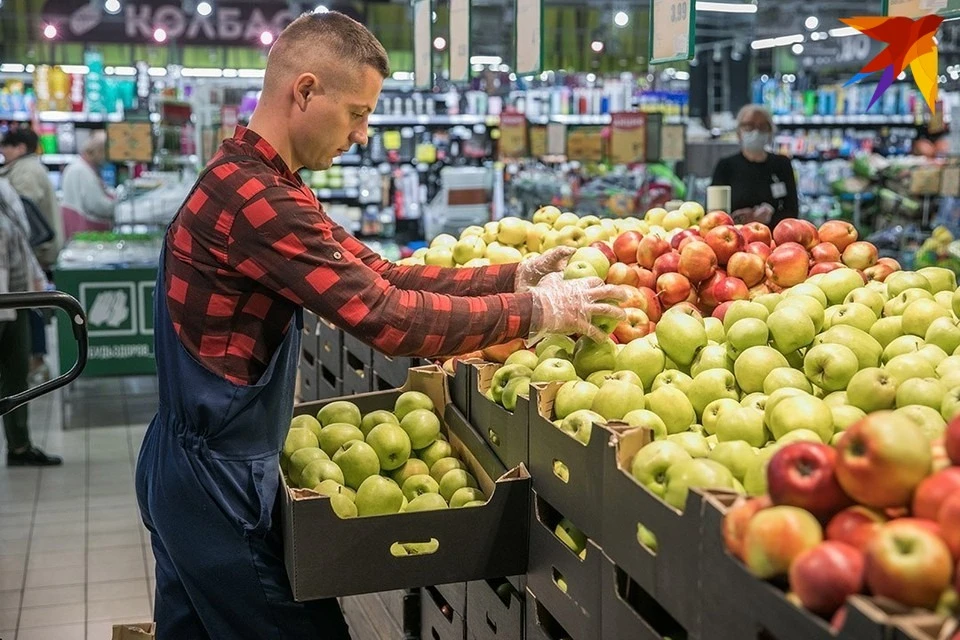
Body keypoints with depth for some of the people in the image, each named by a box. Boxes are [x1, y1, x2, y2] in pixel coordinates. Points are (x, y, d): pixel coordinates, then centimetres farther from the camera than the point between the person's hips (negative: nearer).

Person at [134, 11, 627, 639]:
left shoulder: (253, 179, 10)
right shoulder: (253, 197, -25)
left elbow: (377, 274, 7)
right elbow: (388, 318, -28)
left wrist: (511, 276, -1)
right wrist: (537, 309, -19)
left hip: (198, 465, 10)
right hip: (217, 475, -10)